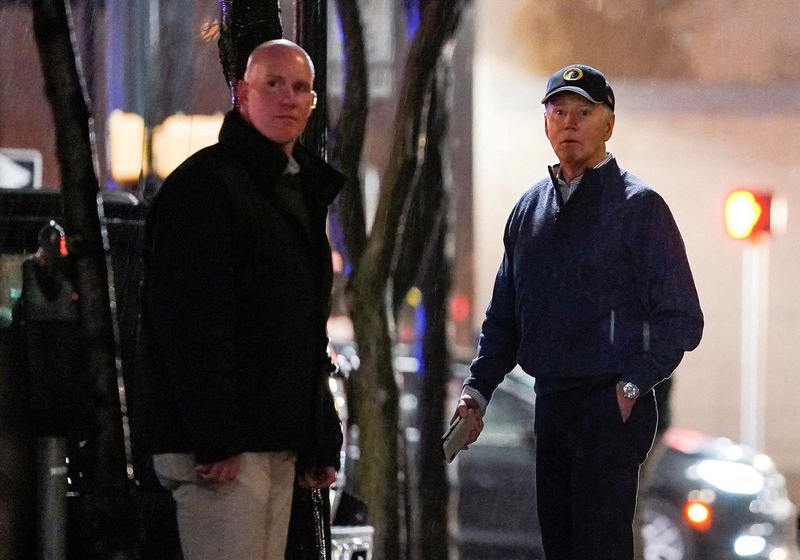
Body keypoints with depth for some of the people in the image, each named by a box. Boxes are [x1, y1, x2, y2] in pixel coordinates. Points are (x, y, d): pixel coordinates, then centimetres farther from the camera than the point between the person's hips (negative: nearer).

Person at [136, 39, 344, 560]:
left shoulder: (302, 193, 21)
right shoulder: (207, 183, -9)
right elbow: (191, 322, -18)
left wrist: (321, 440, 17)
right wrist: (215, 439, -24)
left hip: (278, 444, 9)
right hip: (223, 444, -9)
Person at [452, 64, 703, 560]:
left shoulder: (639, 206, -4)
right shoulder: (530, 208, 15)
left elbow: (681, 319, -6)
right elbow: (504, 315, 20)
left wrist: (631, 386, -13)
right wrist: (478, 388, 8)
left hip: (612, 407, -7)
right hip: (550, 403, 7)